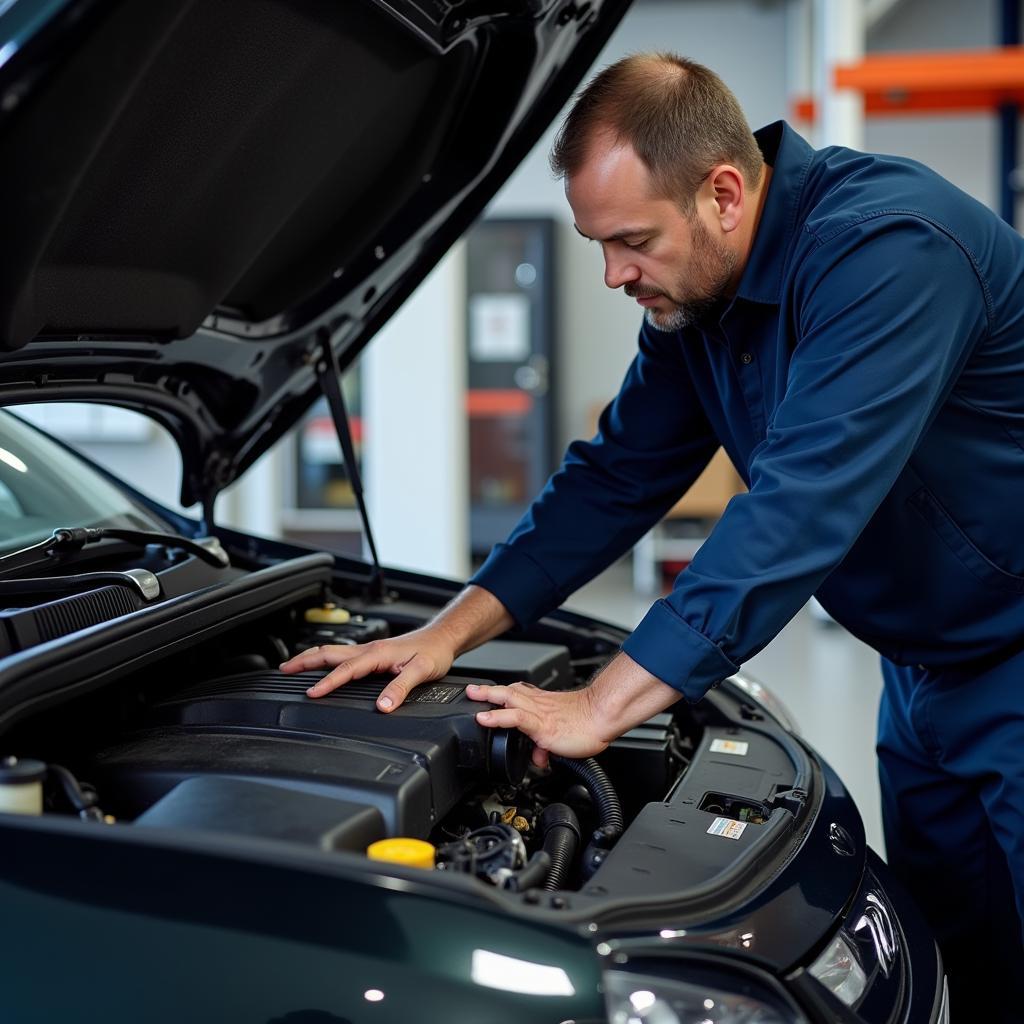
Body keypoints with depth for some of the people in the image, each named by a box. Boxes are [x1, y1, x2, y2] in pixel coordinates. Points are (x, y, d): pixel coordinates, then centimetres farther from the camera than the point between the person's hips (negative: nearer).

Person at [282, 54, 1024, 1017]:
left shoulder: (887, 245, -28)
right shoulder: (692, 293, 0)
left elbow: (800, 503, -35)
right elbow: (615, 477, 5)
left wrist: (600, 707, -33)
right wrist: (446, 633, -4)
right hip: (926, 671, 8)